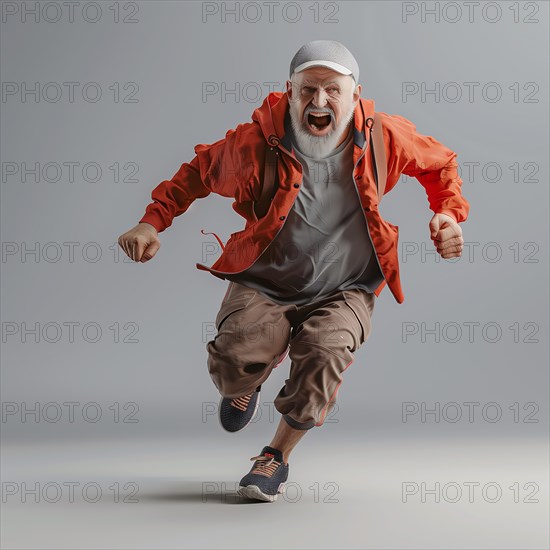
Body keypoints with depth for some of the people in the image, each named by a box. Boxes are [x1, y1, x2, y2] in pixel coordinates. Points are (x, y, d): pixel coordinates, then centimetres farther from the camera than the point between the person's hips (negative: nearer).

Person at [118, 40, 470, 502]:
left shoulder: (383, 136, -10)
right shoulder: (255, 143, -13)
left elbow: (440, 162, 11)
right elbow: (197, 172, 5)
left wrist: (449, 213, -5)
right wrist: (153, 222, -5)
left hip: (343, 290, 0)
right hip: (264, 283, 0)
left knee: (324, 353, -32)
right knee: (235, 357, -28)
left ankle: (277, 456, -2)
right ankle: (246, 383, 18)